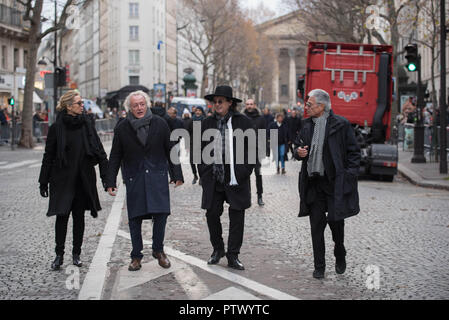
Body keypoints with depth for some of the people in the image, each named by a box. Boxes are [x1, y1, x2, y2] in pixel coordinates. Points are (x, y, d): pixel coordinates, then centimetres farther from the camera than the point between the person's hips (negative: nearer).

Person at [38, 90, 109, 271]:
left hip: (84, 179, 2)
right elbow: (48, 156, 0)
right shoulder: (57, 127, -5)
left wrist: (106, 174, -1)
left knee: (79, 216, 8)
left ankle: (76, 253, 18)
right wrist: (44, 182, -1)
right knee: (62, 216, -2)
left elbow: (99, 150, 5)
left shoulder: (87, 123, 2)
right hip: (63, 179, -2)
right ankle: (59, 255, 8)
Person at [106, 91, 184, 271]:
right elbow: (115, 157, 6)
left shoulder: (159, 124, 3)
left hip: (157, 176, 0)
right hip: (134, 178, 0)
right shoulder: (122, 128, 2)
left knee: (161, 214, -7)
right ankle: (136, 256, 15)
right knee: (134, 218, 2)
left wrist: (178, 175, 5)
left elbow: (171, 151, 8)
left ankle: (158, 250, 13)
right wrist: (111, 182, 2)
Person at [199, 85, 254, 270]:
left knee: (237, 217, 1)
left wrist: (245, 172, -7)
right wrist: (203, 172, 5)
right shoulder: (207, 123, 9)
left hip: (236, 179, -2)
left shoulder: (243, 122, 0)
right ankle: (217, 249, 24)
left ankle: (233, 256, 11)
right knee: (212, 214, 3)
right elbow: (201, 150, 14)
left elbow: (251, 149, 1)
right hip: (213, 179, 2)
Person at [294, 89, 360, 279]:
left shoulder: (341, 124, -5)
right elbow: (298, 146, 23)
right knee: (316, 225, 5)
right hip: (313, 183, 5)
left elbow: (353, 152, -2)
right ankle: (319, 266, 14)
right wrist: (299, 152, -1)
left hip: (335, 183, -4)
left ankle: (340, 256, 29)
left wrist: (349, 176, -10)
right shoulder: (307, 125, 10)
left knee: (335, 221, 1)